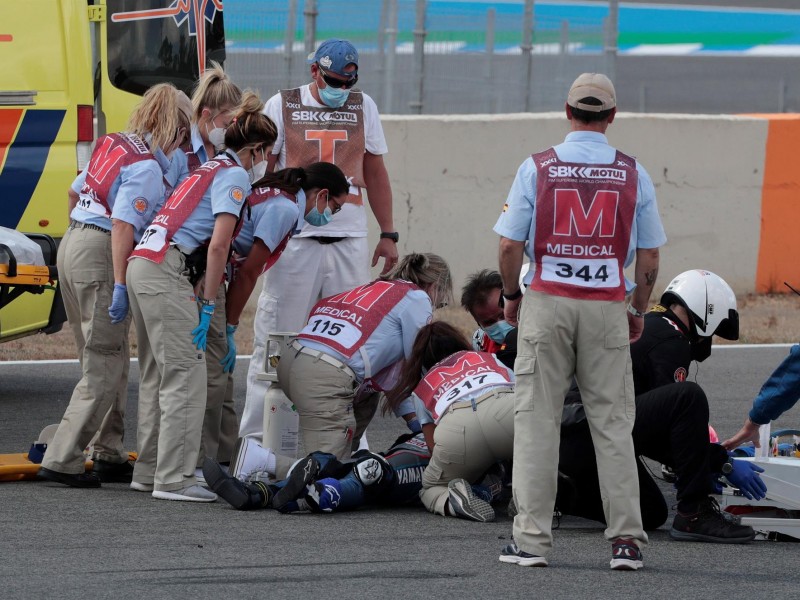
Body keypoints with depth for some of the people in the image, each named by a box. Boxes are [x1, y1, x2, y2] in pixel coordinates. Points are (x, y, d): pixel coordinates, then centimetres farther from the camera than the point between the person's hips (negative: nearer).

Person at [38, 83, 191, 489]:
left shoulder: (114, 145, 12)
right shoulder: (147, 168, -14)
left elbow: (75, 191, 23)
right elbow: (122, 226, -22)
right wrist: (119, 286, -24)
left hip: (73, 243, 9)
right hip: (101, 257, -9)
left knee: (108, 360, 17)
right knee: (104, 369, -5)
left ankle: (109, 456, 22)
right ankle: (63, 460, -9)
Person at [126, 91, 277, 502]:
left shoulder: (210, 170, 25)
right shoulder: (235, 176, -3)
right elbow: (219, 244, -13)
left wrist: (197, 299, 17)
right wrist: (207, 306, -12)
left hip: (143, 264, 10)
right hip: (166, 271, -10)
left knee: (157, 373, 15)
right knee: (185, 375, -9)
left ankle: (149, 470, 20)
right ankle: (173, 479, -13)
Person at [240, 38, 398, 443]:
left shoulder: (363, 106, 13)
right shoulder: (282, 106, 4)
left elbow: (375, 171, 17)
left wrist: (388, 234, 13)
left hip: (350, 239, 3)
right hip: (295, 239, -3)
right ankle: (256, 436, -2)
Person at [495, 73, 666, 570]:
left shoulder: (537, 168, -3)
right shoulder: (633, 174, 1)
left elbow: (510, 244, -3)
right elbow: (649, 257, 4)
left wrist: (511, 295, 14)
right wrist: (639, 311, 18)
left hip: (547, 302, -1)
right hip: (606, 306, 1)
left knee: (537, 421, 3)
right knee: (612, 423, 4)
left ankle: (533, 539, 1)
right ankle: (626, 540, 0)